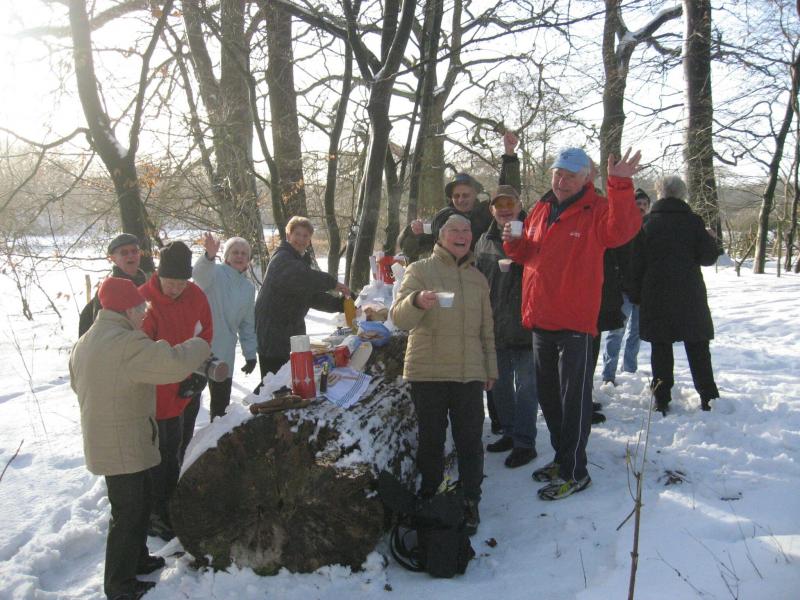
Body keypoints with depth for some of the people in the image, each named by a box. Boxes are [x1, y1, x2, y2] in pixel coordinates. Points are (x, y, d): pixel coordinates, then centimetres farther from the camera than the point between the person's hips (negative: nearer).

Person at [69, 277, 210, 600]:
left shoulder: (84, 343, 8)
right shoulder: (126, 344, -24)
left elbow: (77, 382, 22)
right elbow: (175, 362, -31)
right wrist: (199, 346, -12)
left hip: (103, 439, 10)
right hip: (124, 447, -10)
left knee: (138, 504, 23)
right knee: (129, 514, 4)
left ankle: (137, 559, 39)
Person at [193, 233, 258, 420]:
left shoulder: (249, 287, 12)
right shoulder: (215, 273, -5)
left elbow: (247, 324, 17)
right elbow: (200, 273, -31)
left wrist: (250, 354, 13)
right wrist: (209, 256, -53)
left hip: (224, 354, 5)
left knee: (221, 401, 12)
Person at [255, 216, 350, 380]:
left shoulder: (302, 260, 17)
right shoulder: (282, 259, -15)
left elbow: (312, 296, 16)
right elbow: (299, 277, -38)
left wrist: (339, 304, 1)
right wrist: (332, 283, -32)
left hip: (293, 332, 10)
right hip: (273, 333, -10)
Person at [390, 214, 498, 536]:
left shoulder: (478, 278, 16)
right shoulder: (420, 270, 1)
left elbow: (487, 328, 21)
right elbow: (399, 317, -11)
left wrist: (491, 368, 19)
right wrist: (417, 301, -32)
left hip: (469, 373, 3)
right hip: (428, 372, -3)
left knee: (470, 440, 6)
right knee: (430, 439, 6)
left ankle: (470, 502, 19)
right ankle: (429, 497, 22)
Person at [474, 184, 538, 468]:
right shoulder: (485, 241, 11)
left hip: (524, 324, -6)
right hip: (494, 326, 7)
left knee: (525, 386, 1)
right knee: (500, 384, 17)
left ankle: (524, 443, 12)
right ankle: (510, 433, 34)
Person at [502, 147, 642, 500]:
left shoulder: (597, 210, -7)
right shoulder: (541, 210, 12)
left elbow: (622, 230, -29)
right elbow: (528, 255, 21)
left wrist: (620, 186, -41)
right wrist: (515, 242, -1)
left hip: (575, 321, -7)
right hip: (540, 319, 7)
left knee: (574, 399, -1)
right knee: (548, 395, 17)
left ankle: (574, 472, 10)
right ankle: (562, 457, 33)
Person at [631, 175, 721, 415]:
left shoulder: (647, 222, 0)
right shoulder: (693, 221, -3)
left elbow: (637, 263, -2)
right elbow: (707, 257, -3)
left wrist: (638, 294, 5)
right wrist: (712, 240, 18)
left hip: (655, 295, 0)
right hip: (690, 295, 0)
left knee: (661, 347, 6)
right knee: (697, 348, 11)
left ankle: (662, 399, 6)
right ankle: (707, 396, 16)